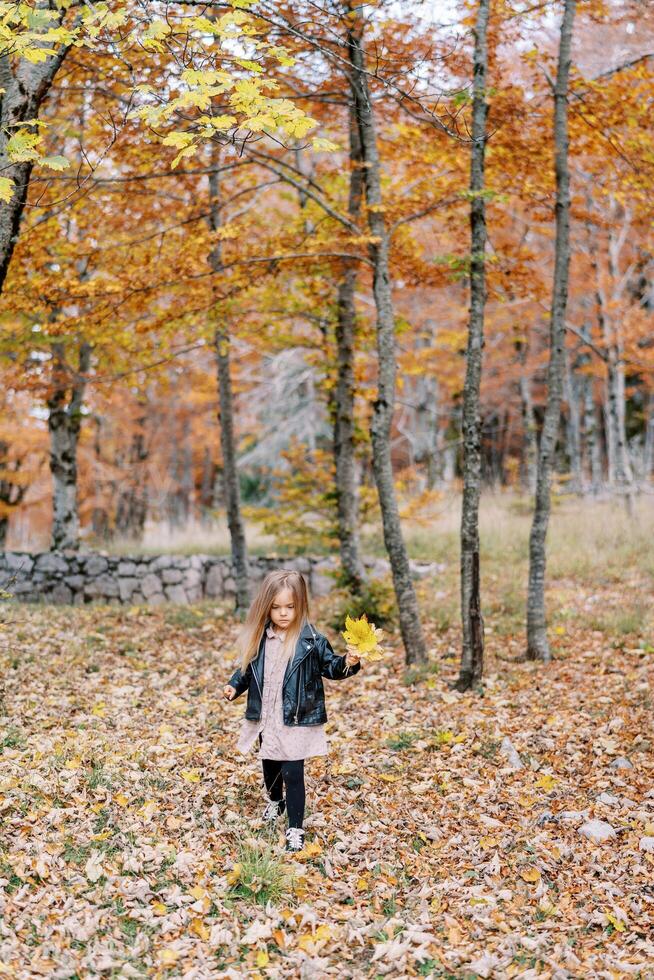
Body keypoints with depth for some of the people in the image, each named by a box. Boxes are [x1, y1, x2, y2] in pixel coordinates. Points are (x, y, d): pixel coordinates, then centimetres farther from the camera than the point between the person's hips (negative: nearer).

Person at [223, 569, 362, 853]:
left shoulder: (312, 640, -13)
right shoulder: (258, 638, -1)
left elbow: (330, 667, -5)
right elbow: (247, 669, 12)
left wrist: (347, 664, -24)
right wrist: (234, 686, -3)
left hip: (296, 721, -5)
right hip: (265, 719, 5)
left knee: (292, 773, -5)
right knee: (269, 766, 23)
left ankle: (295, 828, 7)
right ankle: (275, 801, 51)